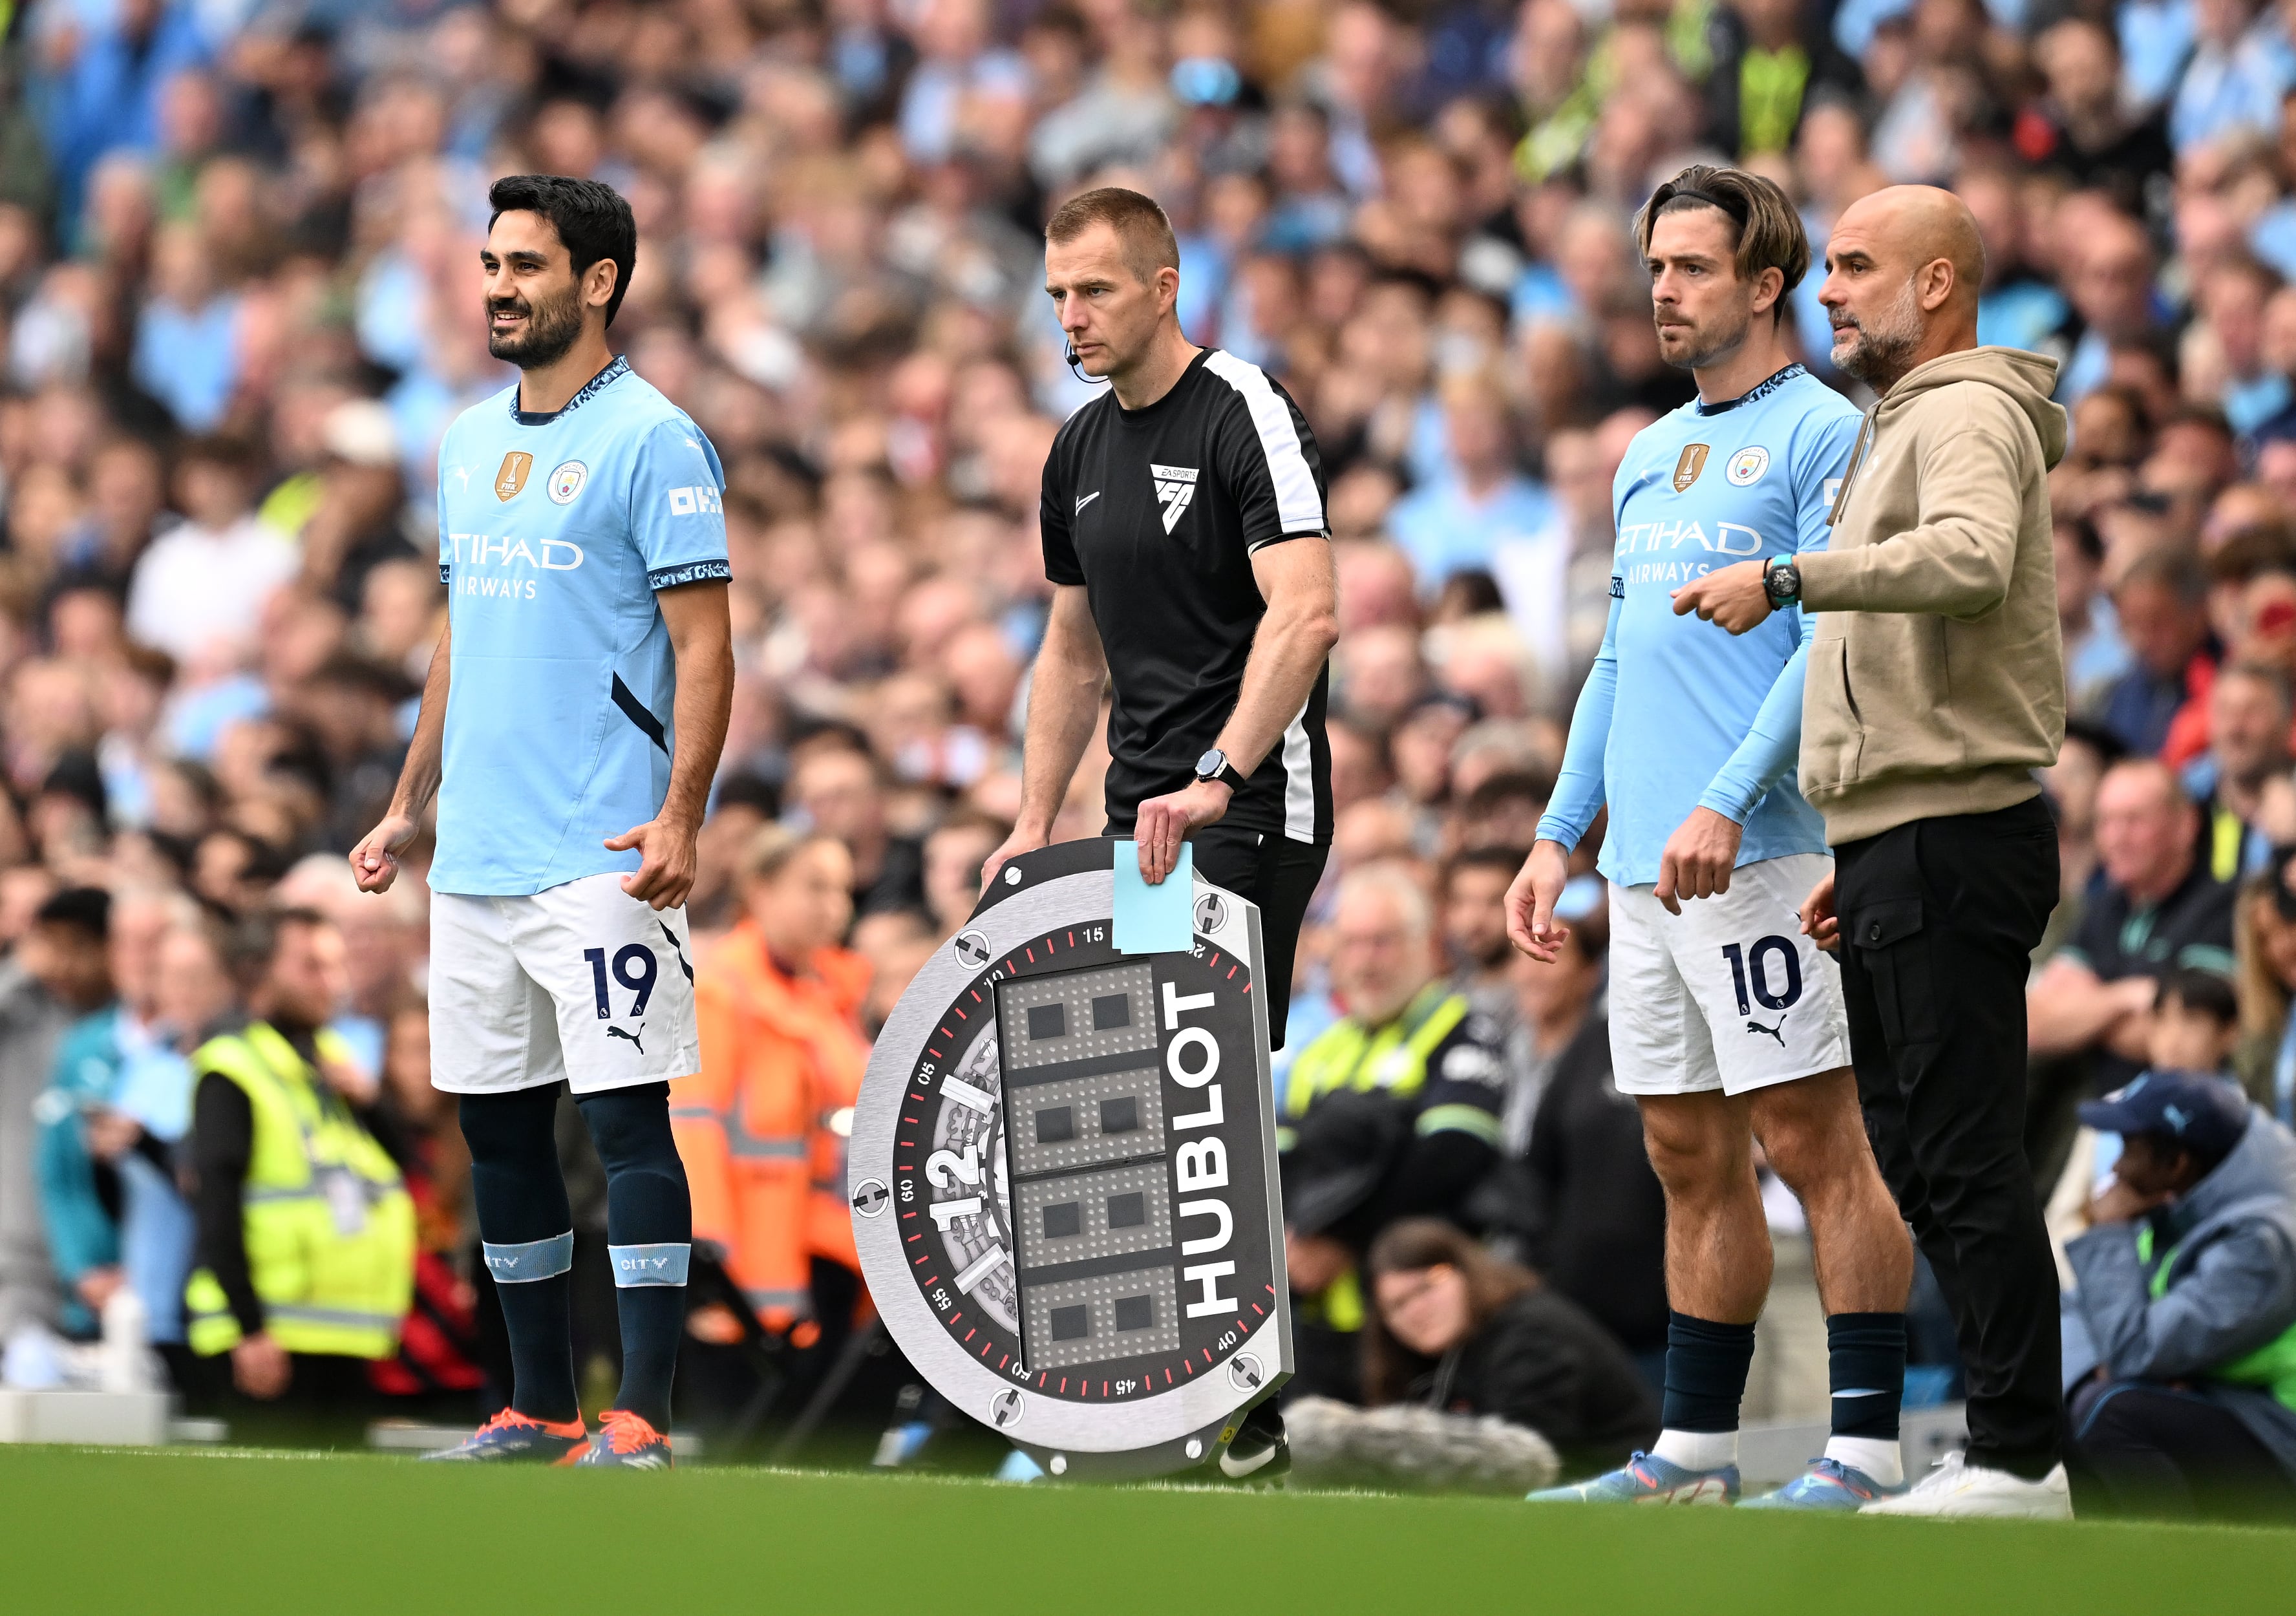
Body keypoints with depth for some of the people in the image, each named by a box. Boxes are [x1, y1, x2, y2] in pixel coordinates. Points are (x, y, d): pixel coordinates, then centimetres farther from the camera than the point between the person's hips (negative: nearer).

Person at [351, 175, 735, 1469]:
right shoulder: (471, 443, 16)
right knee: (498, 1123, 10)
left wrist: (680, 816, -21)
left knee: (628, 1117, -8)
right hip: (476, 860, 8)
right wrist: (410, 806, 21)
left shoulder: (653, 441, -7)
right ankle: (541, 1408, 18)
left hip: (601, 859, -8)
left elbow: (705, 646, -11)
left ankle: (643, 1420, -8)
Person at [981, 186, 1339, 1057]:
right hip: (1138, 818, 8)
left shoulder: (1247, 414, -11)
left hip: (1249, 813, -8)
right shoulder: (1080, 448, 14)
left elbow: (1307, 615, -24)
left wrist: (1216, 779, -33)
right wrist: (1033, 825, 15)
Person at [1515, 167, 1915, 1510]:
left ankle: (1869, 1443, -7)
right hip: (1646, 867, 8)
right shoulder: (1650, 456, 21)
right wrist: (1562, 836, 19)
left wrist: (1725, 804, -21)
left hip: (1762, 852, -8)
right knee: (1692, 1158, 10)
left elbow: (1833, 644, -13)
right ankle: (1696, 1448, 14)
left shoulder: (1822, 433, -5)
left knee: (1813, 1140, -8)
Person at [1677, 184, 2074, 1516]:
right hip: (1907, 846, 11)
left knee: (1966, 1155, -11)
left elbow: (1971, 560, -33)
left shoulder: (1968, 416, -9)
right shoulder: (1909, 423, 24)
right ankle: (2013, 1442, 15)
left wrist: (1791, 579, -32)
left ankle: (2019, 1457, -10)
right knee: (1921, 1156, 12)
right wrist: (1859, 858, 24)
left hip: (1951, 843, -11)